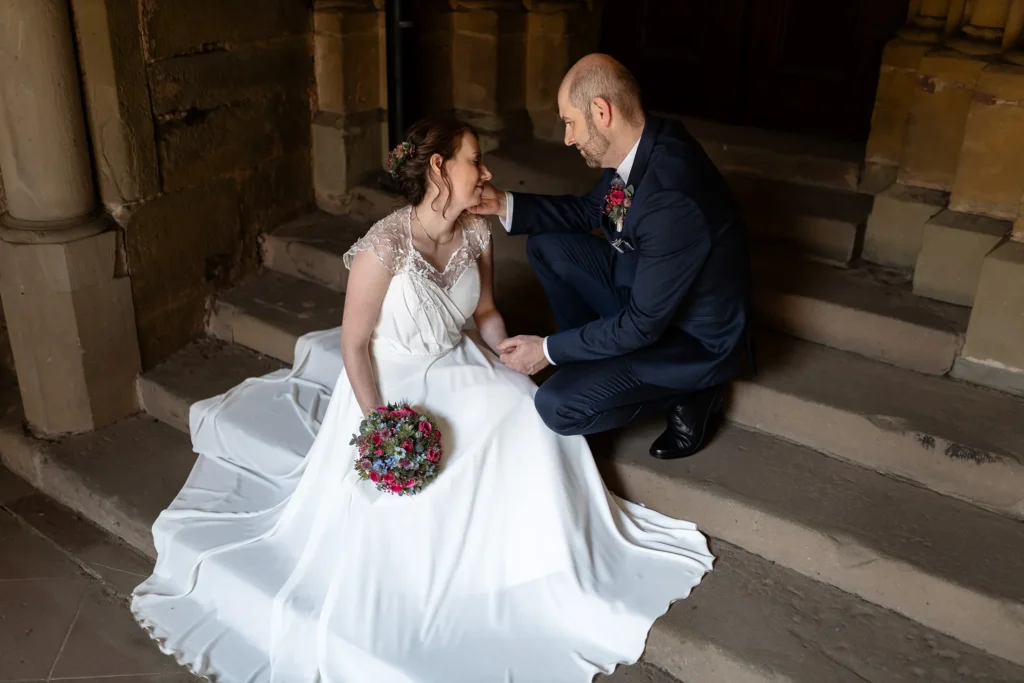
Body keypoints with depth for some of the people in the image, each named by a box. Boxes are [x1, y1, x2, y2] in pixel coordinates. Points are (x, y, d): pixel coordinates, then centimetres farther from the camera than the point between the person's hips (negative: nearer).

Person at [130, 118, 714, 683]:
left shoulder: (476, 233, -7)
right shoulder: (384, 247, -26)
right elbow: (355, 342, -17)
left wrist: (513, 365, -7)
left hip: (460, 369, 6)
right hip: (392, 382, -5)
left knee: (535, 424, -13)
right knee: (389, 492, -22)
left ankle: (533, 553, 11)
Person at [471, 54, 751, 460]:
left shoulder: (673, 199, -35)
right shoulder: (639, 145, -9)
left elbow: (643, 324, -27)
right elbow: (590, 212, 10)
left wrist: (548, 350, -17)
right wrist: (506, 205, -1)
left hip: (694, 337, -8)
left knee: (557, 406, -18)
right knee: (547, 246, 3)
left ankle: (688, 392, 3)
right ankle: (593, 358, 14)